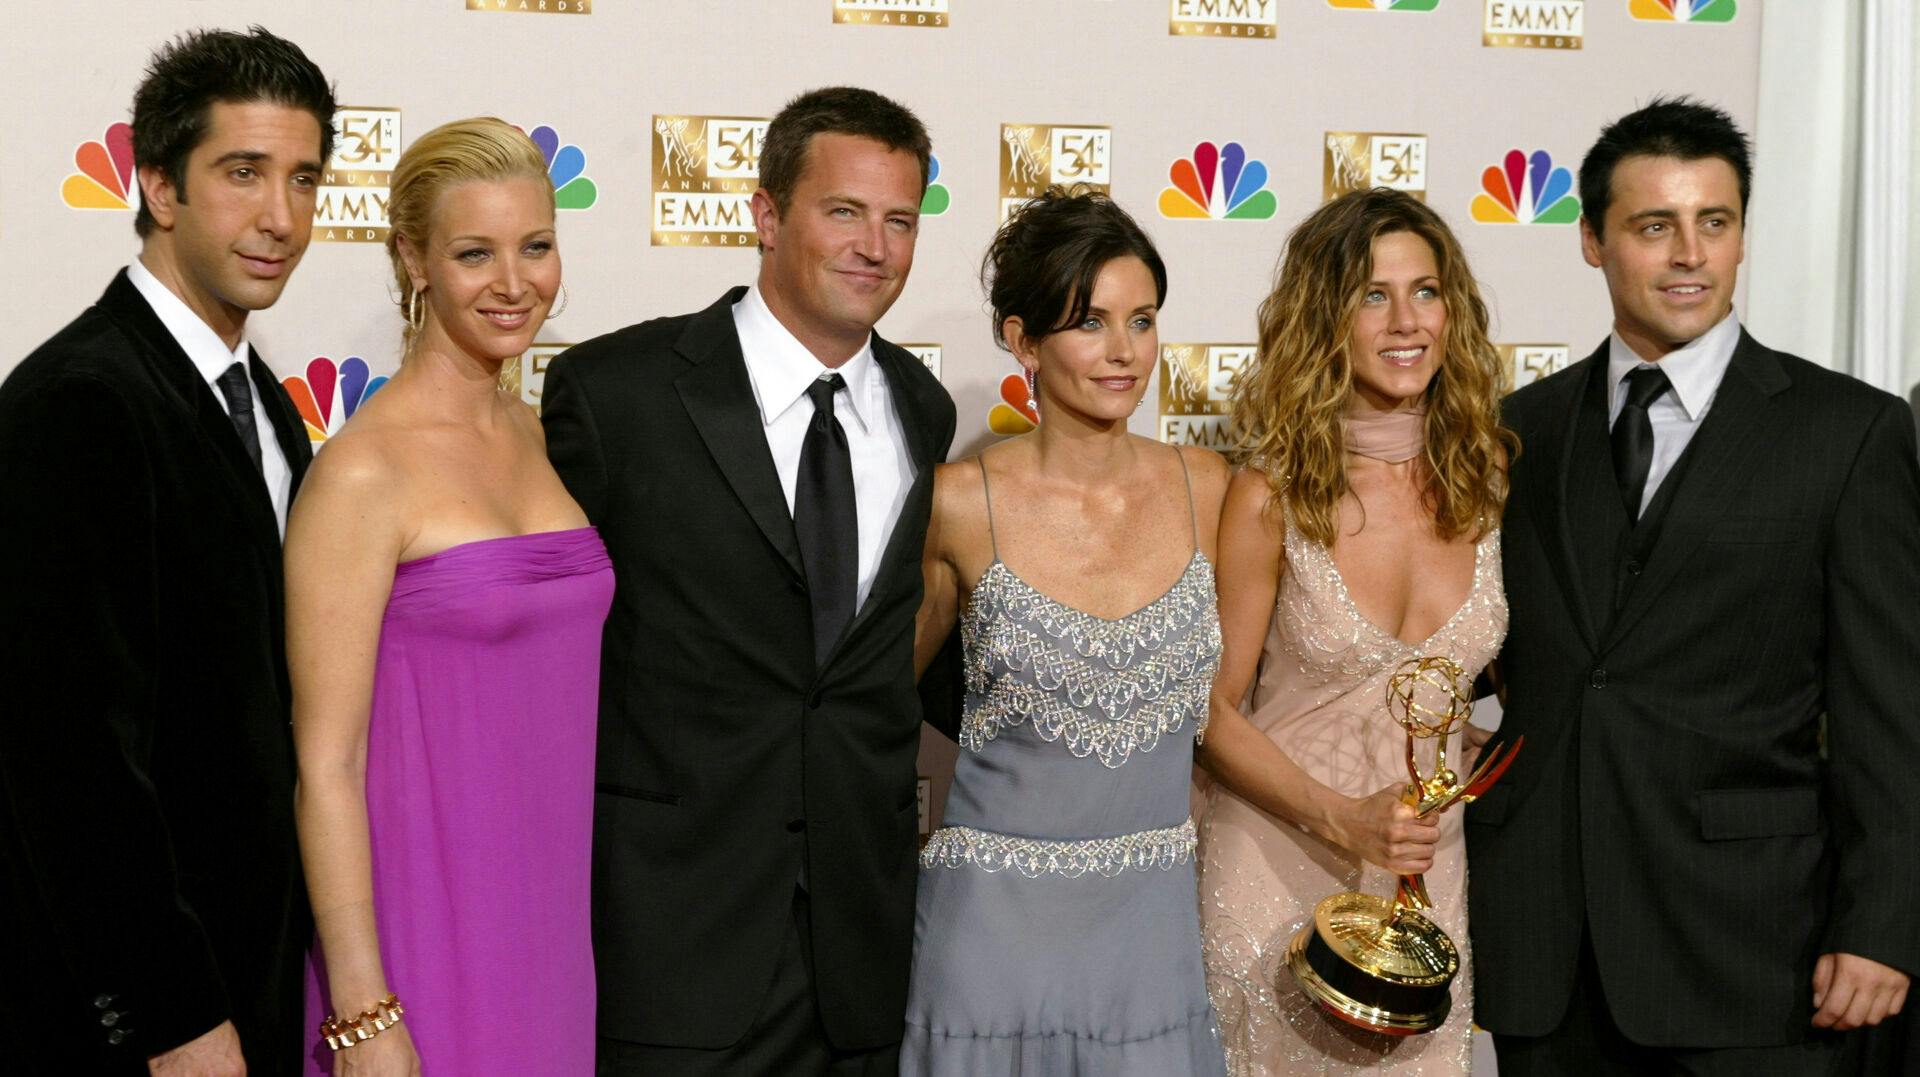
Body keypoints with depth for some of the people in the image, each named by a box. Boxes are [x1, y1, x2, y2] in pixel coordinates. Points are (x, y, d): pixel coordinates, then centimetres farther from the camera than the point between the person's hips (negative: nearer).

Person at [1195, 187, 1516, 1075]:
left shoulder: (1489, 476, -3)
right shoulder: (1271, 497, -13)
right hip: (1278, 861, -3)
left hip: (1430, 868, 3)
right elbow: (1214, 712, -8)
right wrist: (1339, 817, -19)